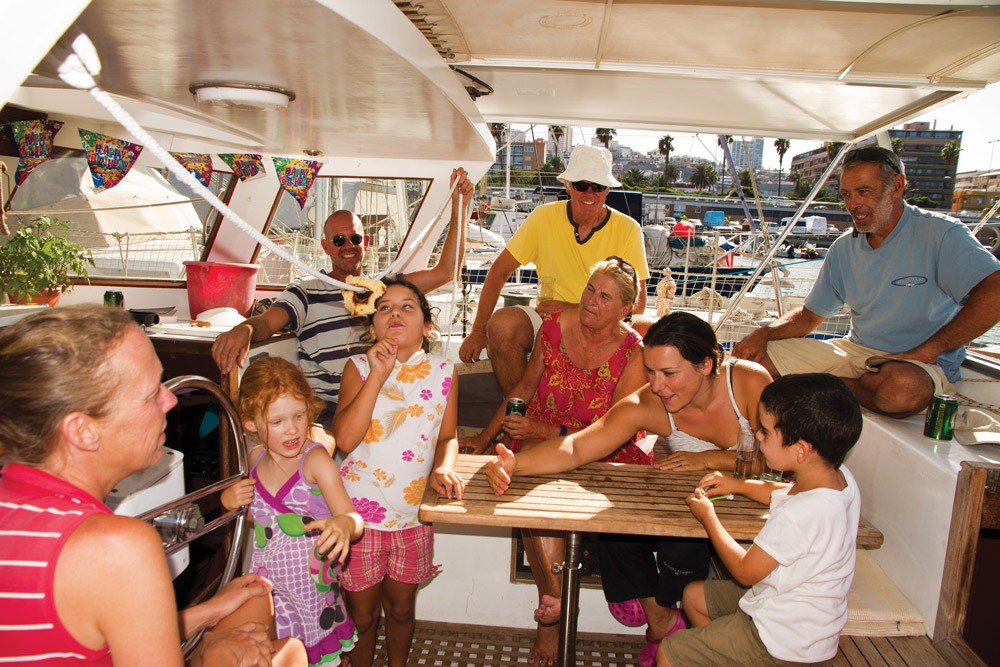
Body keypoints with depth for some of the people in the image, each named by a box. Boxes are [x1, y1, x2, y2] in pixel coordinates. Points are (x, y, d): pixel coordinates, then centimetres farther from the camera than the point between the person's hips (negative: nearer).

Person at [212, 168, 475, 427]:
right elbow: (266, 322, -6)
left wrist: (458, 206, 4)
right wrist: (243, 329, -33)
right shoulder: (306, 291, 10)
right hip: (325, 409, -2)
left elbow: (444, 271, 11)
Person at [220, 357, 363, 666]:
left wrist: (344, 524, -45)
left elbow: (355, 520, -23)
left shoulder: (316, 460, -19)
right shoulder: (256, 458, -2)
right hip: (267, 580, 5)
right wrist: (230, 499, -3)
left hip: (310, 582, -4)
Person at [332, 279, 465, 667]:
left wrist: (443, 468, -16)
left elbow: (448, 435, 4)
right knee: (361, 614, 15)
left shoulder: (443, 371, -2)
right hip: (361, 512, -2)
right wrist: (378, 376, -24)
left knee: (401, 608, 21)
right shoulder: (358, 367, -9)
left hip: (413, 514, 2)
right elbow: (345, 439, -20)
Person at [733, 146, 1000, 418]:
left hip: (921, 364, -4)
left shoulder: (941, 234, -10)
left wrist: (925, 351, -25)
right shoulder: (844, 248, 8)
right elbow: (810, 315, 12)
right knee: (756, 355, -7)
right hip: (855, 351, 4)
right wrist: (764, 333, -8)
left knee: (902, 386, -41)